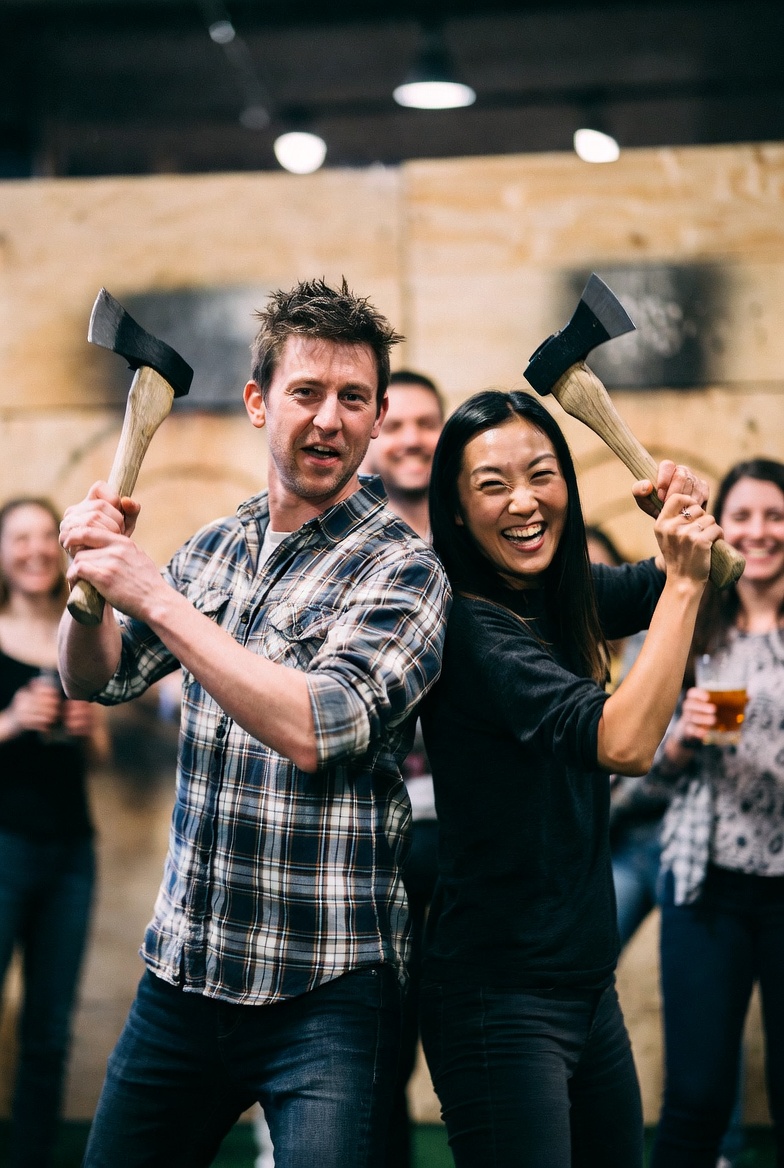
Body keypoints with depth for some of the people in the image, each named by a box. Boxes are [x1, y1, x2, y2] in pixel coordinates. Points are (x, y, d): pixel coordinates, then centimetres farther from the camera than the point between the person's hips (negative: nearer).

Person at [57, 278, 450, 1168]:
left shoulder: (401, 569, -12)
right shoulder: (215, 547, 8)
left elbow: (315, 729, -25)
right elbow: (95, 678, 13)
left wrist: (156, 598, -23)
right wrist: (93, 572, -8)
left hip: (323, 993, -6)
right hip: (183, 965, 6)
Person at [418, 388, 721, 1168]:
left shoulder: (564, 600, 4)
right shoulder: (466, 622, -19)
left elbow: (692, 577, 18)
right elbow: (624, 743, -28)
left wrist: (689, 515, -4)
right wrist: (684, 579, -23)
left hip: (588, 984, 8)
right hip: (500, 996, -8)